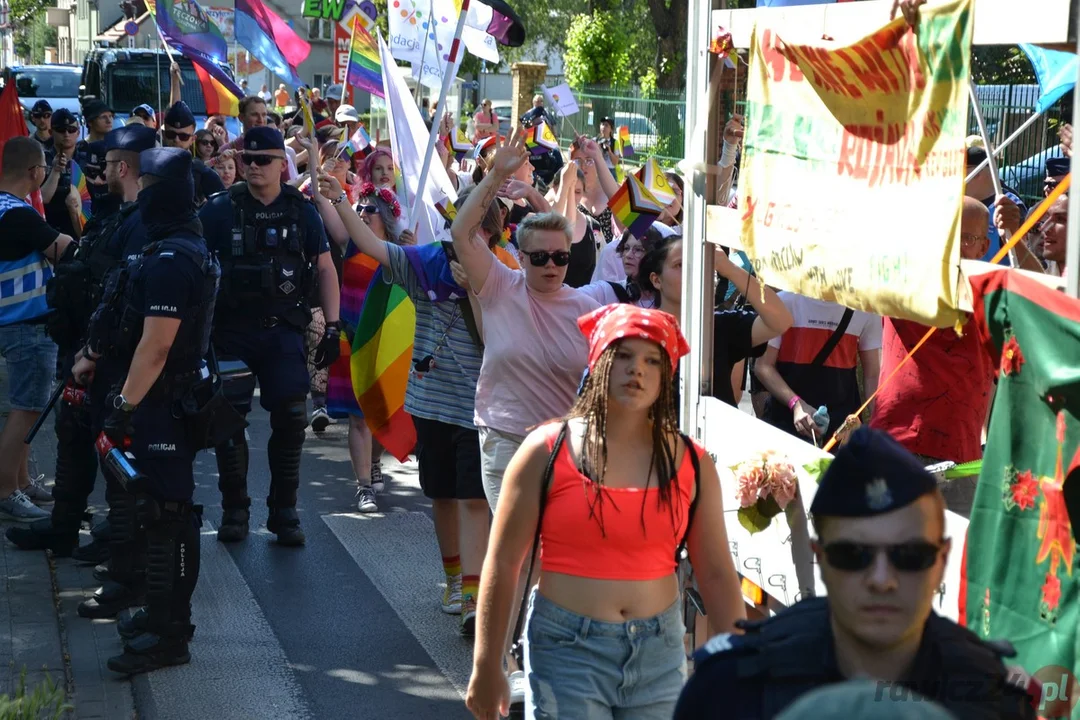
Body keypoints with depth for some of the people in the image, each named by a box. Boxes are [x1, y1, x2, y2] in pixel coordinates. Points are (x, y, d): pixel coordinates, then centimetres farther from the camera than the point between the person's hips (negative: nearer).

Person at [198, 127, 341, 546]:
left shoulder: (301, 211, 4)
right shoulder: (222, 209, 0)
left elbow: (325, 269, 8)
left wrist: (332, 327, 1)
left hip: (283, 328, 1)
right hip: (232, 327, 0)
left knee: (290, 418, -4)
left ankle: (284, 511, 9)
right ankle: (234, 509, 15)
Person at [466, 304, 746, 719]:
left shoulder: (691, 463, 3)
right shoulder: (547, 451, -5)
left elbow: (716, 574, 7)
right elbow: (502, 564, -4)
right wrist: (486, 668, -4)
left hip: (659, 653, 3)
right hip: (567, 651, -3)